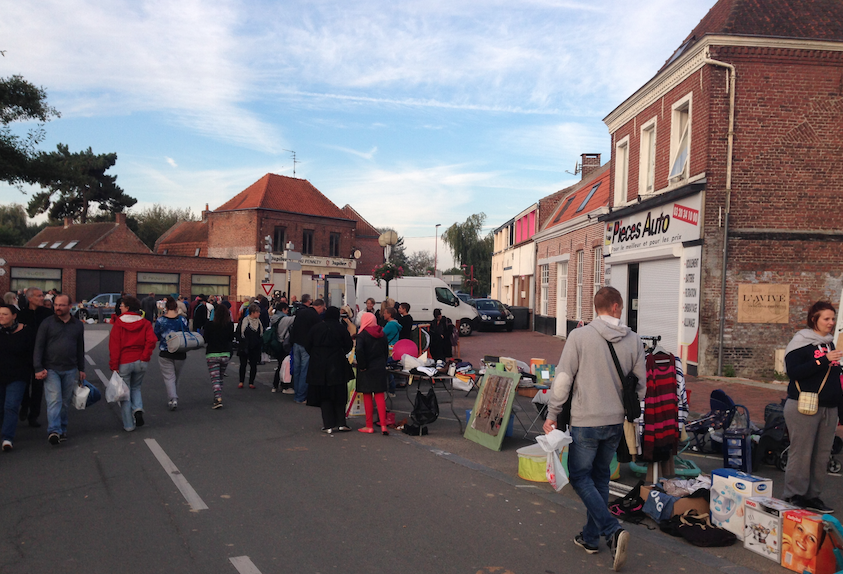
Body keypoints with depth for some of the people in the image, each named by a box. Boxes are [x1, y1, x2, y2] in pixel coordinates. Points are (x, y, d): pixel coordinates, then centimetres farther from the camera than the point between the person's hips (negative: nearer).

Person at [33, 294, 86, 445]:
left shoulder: (78, 325, 9)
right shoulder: (47, 323, 0)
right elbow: (38, 347, -1)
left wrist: (81, 369, 15)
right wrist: (38, 368, -9)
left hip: (70, 370, 3)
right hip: (51, 369, -3)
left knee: (65, 402, 9)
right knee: (54, 400, -13)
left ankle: (62, 429, 20)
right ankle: (54, 431, -16)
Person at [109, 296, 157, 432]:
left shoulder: (119, 322, -4)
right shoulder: (144, 322, 3)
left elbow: (114, 345, -9)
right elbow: (151, 340, -11)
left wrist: (114, 365, -6)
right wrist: (145, 357, -4)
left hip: (124, 363, -3)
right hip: (140, 362, 3)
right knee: (136, 388, 23)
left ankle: (129, 425, 10)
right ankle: (138, 408, -3)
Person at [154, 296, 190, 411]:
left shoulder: (160, 320, -6)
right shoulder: (182, 319, -5)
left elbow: (156, 337, 0)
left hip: (165, 353, -2)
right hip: (180, 353, 2)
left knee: (169, 378, 1)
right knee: (176, 377, 17)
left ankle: (173, 399, -16)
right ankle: (174, 399, 28)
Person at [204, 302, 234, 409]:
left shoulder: (209, 325, -13)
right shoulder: (229, 325, -4)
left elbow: (205, 339, -6)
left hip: (212, 355, -3)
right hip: (225, 354, 4)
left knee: (215, 379, -4)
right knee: (220, 378, 18)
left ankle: (218, 399, -18)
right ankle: (218, 397, 23)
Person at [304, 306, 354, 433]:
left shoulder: (316, 327, 0)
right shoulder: (341, 328, -6)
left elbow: (307, 345, 3)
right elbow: (349, 345, -3)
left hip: (319, 366, 1)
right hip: (337, 366, -1)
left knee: (324, 396, 7)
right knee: (339, 396, 10)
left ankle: (328, 425, 6)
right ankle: (340, 423, 7)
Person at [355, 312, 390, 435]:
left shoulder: (362, 335, -12)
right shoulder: (382, 334, 5)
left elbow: (359, 351, -25)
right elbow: (386, 351, 9)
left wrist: (362, 366, -15)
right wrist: (382, 363, 15)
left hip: (367, 369, -4)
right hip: (380, 368, 4)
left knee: (367, 397, 6)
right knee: (380, 396, 7)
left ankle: (369, 426, 12)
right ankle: (383, 425, -1)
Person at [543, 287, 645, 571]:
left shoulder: (579, 336, -12)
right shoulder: (633, 340, 0)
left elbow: (563, 379, -12)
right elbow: (641, 384, 7)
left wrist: (552, 415, -2)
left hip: (585, 422, -5)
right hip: (615, 422, 5)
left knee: (580, 477, 7)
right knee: (600, 477, 18)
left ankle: (613, 531, -8)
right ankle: (591, 537, 27)